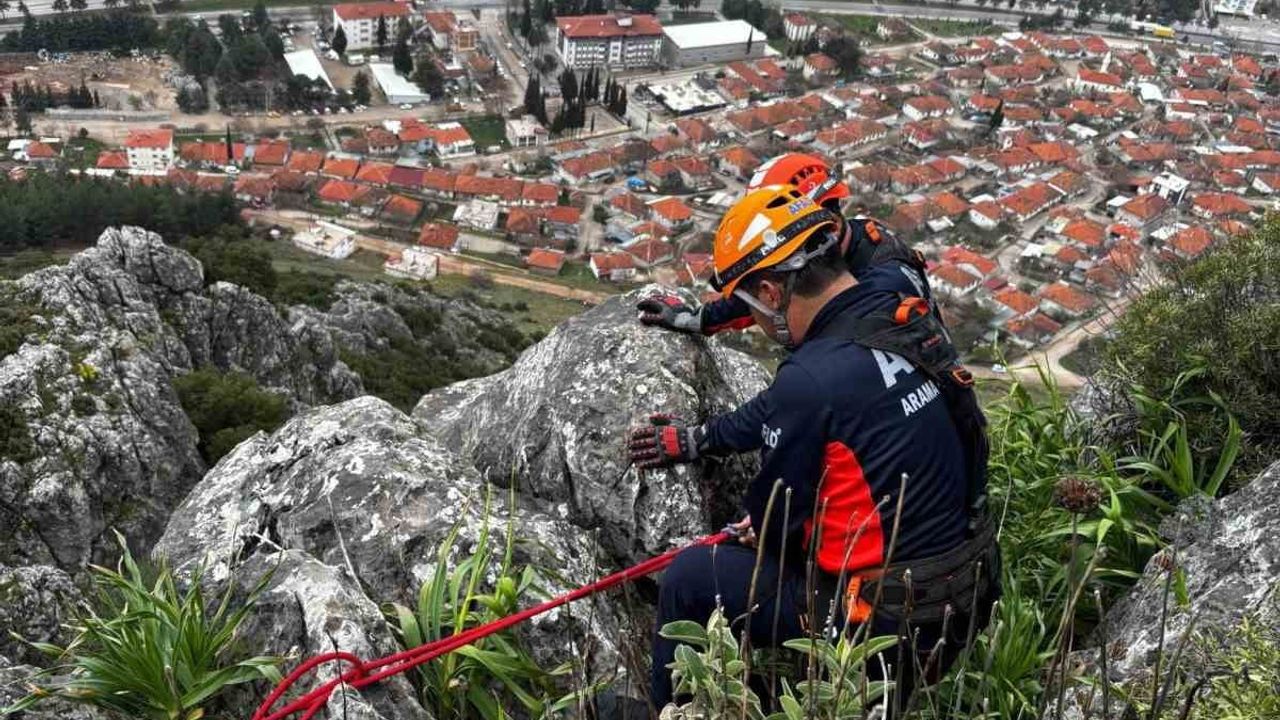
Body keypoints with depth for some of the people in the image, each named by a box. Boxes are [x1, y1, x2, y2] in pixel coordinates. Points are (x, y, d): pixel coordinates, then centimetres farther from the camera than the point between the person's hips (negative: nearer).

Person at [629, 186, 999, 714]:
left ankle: (668, 708, 29)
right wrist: (694, 440, 22)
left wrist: (757, 529, 12)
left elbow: (775, 519, -11)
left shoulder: (812, 377, -26)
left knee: (690, 577, 6)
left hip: (886, 623, -8)